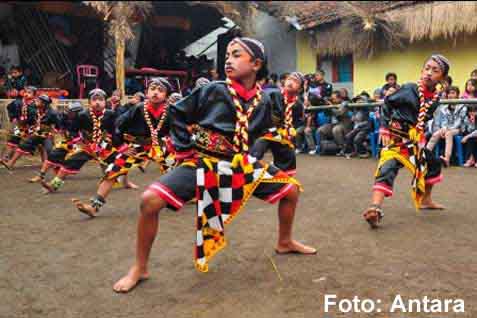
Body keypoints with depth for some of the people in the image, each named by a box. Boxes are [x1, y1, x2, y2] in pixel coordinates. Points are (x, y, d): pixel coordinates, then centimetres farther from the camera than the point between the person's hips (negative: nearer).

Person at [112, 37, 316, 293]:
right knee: (150, 200, -24)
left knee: (291, 189, 4)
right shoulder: (213, 91, -13)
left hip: (241, 165, 4)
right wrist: (185, 149, -4)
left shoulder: (263, 100, -3)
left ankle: (285, 242, 31)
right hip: (203, 163, -4)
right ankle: (140, 269, -2)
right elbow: (177, 113, -1)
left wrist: (245, 151, 11)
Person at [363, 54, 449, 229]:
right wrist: (384, 128, -13)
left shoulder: (435, 98, 2)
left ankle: (425, 200, 42)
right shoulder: (410, 89, -14)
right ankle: (375, 207, -38)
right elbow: (387, 104, -8)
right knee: (387, 169, -24)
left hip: (415, 141, 7)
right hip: (397, 138, -7)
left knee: (433, 165, 21)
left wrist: (421, 136, 1)